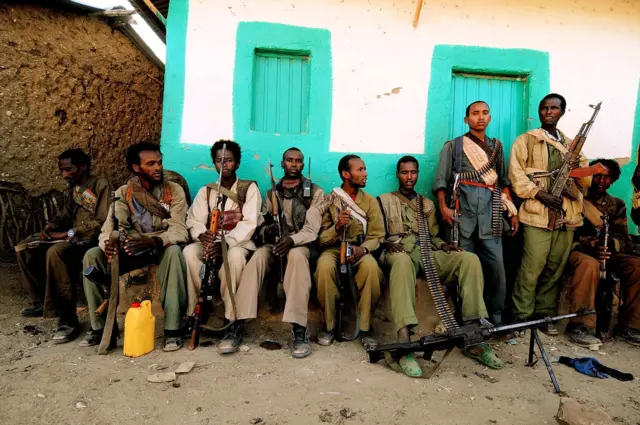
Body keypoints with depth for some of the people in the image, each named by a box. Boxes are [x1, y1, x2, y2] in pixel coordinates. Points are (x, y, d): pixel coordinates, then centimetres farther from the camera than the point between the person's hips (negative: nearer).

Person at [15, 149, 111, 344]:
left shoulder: (101, 185, -10)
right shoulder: (70, 190, 15)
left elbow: (102, 222, -19)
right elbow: (64, 216, 25)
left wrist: (68, 234, -20)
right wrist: (51, 226, 2)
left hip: (91, 239, -9)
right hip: (72, 237, 9)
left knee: (56, 252, -34)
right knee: (25, 248, 5)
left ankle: (68, 319, -30)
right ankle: (42, 302, 11)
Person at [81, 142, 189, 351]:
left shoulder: (174, 190, -10)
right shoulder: (123, 193, -2)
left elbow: (179, 229, -20)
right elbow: (111, 226, -12)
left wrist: (155, 241, -40)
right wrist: (108, 244, -37)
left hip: (163, 248, -3)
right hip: (133, 248, 4)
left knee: (174, 251, -37)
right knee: (92, 255, -17)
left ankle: (172, 328, -30)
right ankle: (100, 325, -3)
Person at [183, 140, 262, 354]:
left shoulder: (249, 188, 2)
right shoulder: (206, 191, 14)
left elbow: (249, 223, -12)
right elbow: (194, 220, 2)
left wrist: (226, 242, -28)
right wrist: (202, 235, -23)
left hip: (239, 242, -3)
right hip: (211, 242, 4)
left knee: (235, 255, -38)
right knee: (189, 252, -29)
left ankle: (234, 323, -30)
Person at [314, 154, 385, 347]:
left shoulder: (370, 201, 6)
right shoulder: (329, 200, 1)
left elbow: (377, 236, 1)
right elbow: (321, 238, -2)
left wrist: (362, 249, -20)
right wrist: (337, 226, -22)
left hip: (360, 251, 1)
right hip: (333, 249, -1)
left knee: (371, 266, -34)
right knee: (324, 266, -35)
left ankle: (365, 327, -16)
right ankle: (329, 325, -15)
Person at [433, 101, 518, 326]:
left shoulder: (496, 146, 22)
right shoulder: (453, 146, 10)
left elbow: (504, 180, 21)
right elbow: (441, 179, 1)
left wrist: (512, 210, 13)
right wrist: (443, 207, -12)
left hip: (490, 213, 3)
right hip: (463, 211, -3)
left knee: (496, 266, -1)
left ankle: (495, 319, 11)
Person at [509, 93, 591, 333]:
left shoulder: (572, 144, 21)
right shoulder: (526, 140, 5)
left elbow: (587, 181, 17)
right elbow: (515, 173, -5)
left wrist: (578, 169, -6)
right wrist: (539, 193, -16)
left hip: (567, 216, 5)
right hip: (538, 214, -5)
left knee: (555, 269, 9)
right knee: (532, 267, -9)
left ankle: (544, 314, 20)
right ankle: (521, 316, 3)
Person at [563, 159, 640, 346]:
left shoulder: (617, 205, 16)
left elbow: (625, 240, 6)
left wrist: (612, 244, -19)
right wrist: (590, 246, -27)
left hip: (607, 253, 5)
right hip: (577, 251, -5)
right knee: (589, 264, -39)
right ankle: (579, 325, -30)